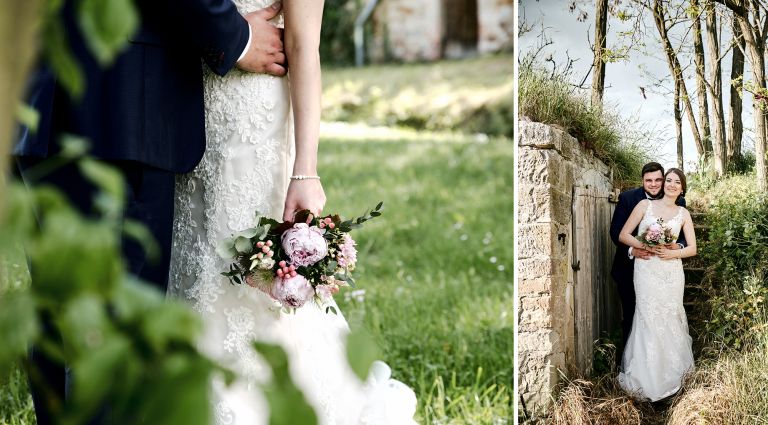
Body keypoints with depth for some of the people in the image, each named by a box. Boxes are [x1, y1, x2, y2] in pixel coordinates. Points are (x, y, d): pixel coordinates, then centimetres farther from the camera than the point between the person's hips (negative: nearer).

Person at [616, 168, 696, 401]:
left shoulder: (683, 213, 10)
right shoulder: (645, 205, 5)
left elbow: (692, 248, 8)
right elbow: (623, 235, 2)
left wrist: (672, 253, -10)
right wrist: (646, 247, -13)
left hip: (672, 272, 2)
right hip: (647, 270, -2)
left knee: (670, 319, 3)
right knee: (649, 320, -6)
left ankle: (670, 371, 19)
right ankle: (648, 377, 4)